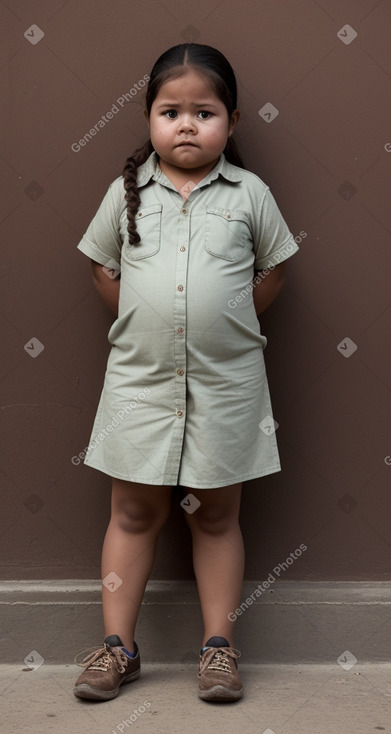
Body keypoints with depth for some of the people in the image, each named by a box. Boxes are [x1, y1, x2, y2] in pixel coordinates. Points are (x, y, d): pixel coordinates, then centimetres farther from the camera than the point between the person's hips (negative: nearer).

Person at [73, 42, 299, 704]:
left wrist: (228, 323, 3)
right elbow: (103, 267, 12)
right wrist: (143, 322, 4)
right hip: (139, 378, 1)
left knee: (216, 516, 10)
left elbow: (272, 271, 9)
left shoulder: (250, 193, 0)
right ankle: (117, 646, 20)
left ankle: (219, 646, 22)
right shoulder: (128, 191, 3)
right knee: (133, 512, 9)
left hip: (225, 382, -1)